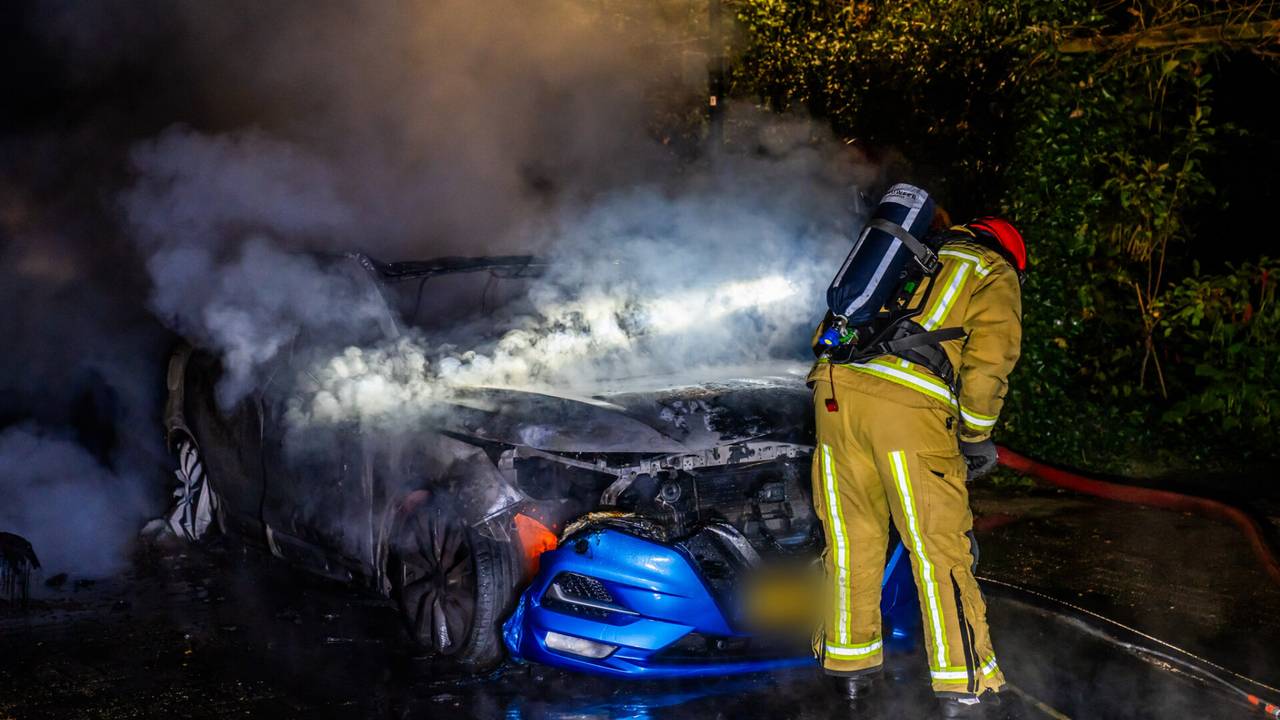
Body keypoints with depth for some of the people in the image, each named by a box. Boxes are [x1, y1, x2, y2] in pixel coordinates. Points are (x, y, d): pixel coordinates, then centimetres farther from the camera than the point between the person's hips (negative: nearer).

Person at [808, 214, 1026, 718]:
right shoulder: (996, 275, 16)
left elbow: (830, 330, 29)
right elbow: (989, 359, 1)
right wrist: (976, 437, 10)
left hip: (834, 386, 5)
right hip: (908, 401, -5)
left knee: (853, 535, 16)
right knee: (938, 544, 1)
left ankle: (851, 665, 26)